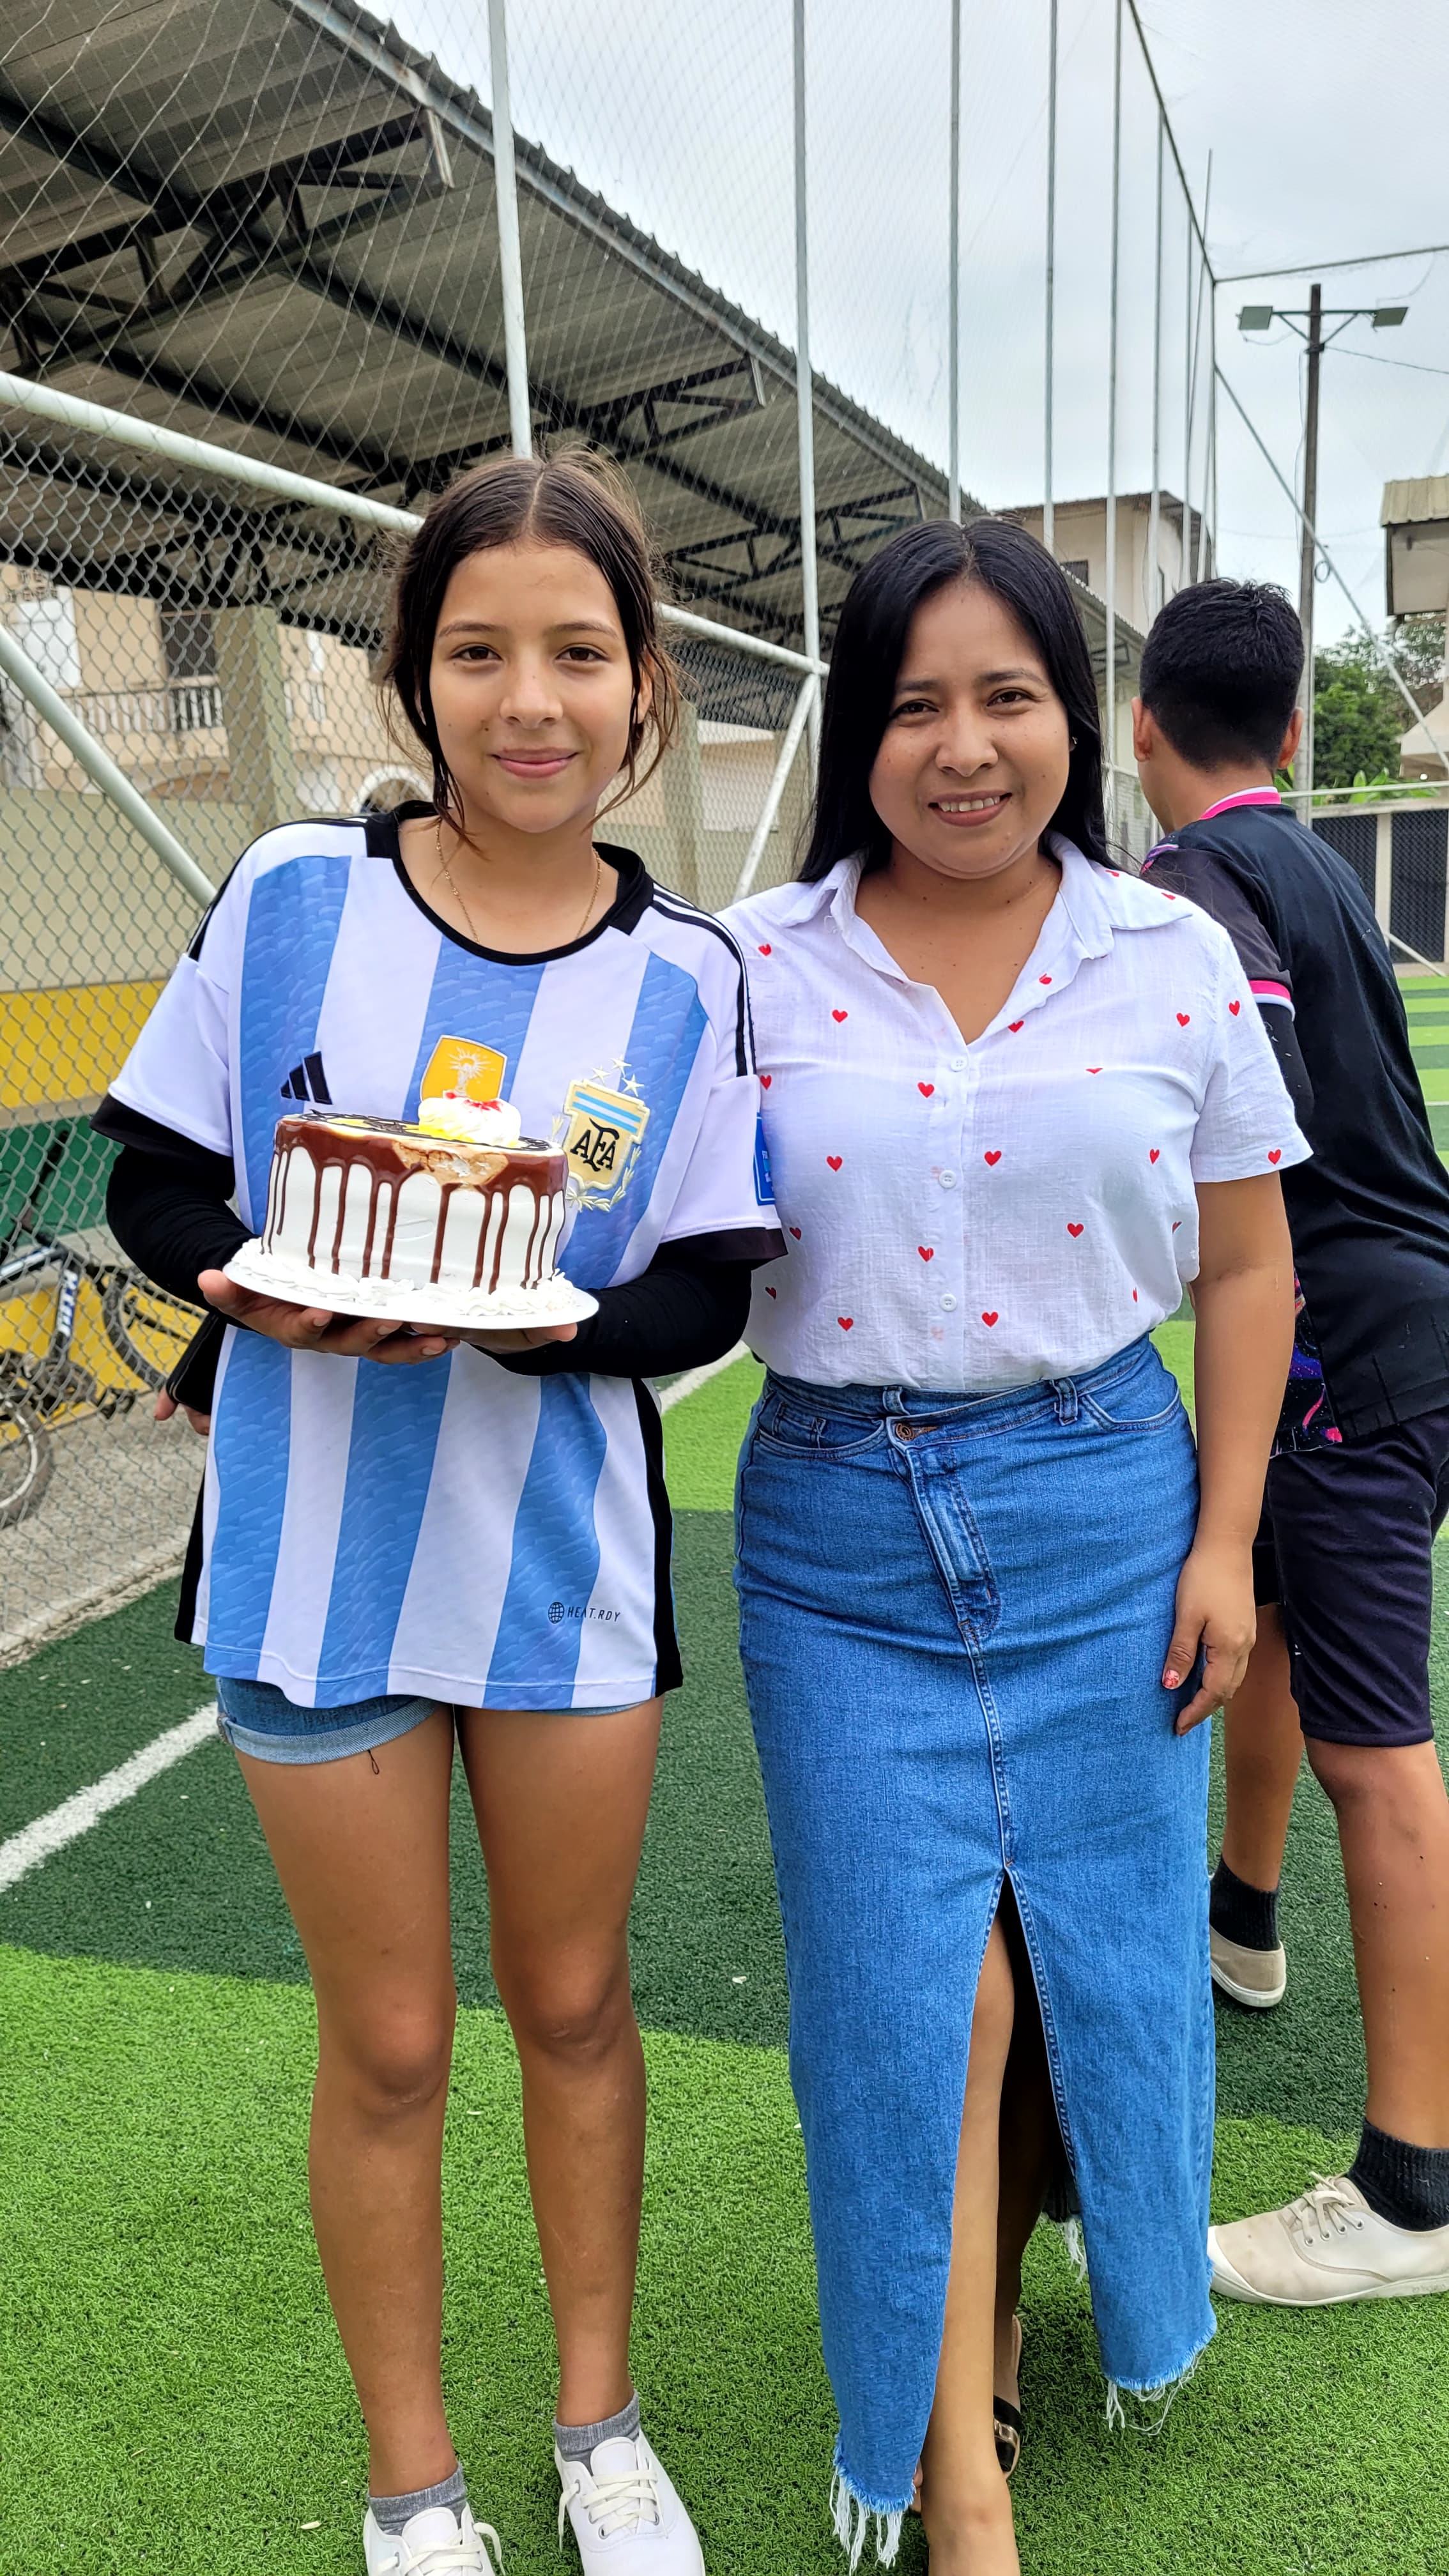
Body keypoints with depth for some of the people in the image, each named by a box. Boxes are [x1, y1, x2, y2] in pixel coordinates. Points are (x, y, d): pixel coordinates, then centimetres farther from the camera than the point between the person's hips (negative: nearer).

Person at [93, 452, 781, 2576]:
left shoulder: (687, 979, -5)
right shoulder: (292, 895, -7)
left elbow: (704, 1293, -5)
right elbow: (154, 1183, -1)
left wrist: (517, 1316, -23)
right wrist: (264, 1281, -22)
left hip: (567, 1563, 1)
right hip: (320, 1563, -1)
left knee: (575, 2000, 18)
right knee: (388, 2042, 13)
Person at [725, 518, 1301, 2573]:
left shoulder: (1173, 959, 0)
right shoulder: (752, 968, -2)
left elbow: (1245, 1267, 6)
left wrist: (1224, 1543, 1)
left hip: (1102, 1514, 2)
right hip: (844, 1538, -1)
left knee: (1083, 1947, 14)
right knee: (913, 1988, 3)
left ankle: (995, 2281, 45)